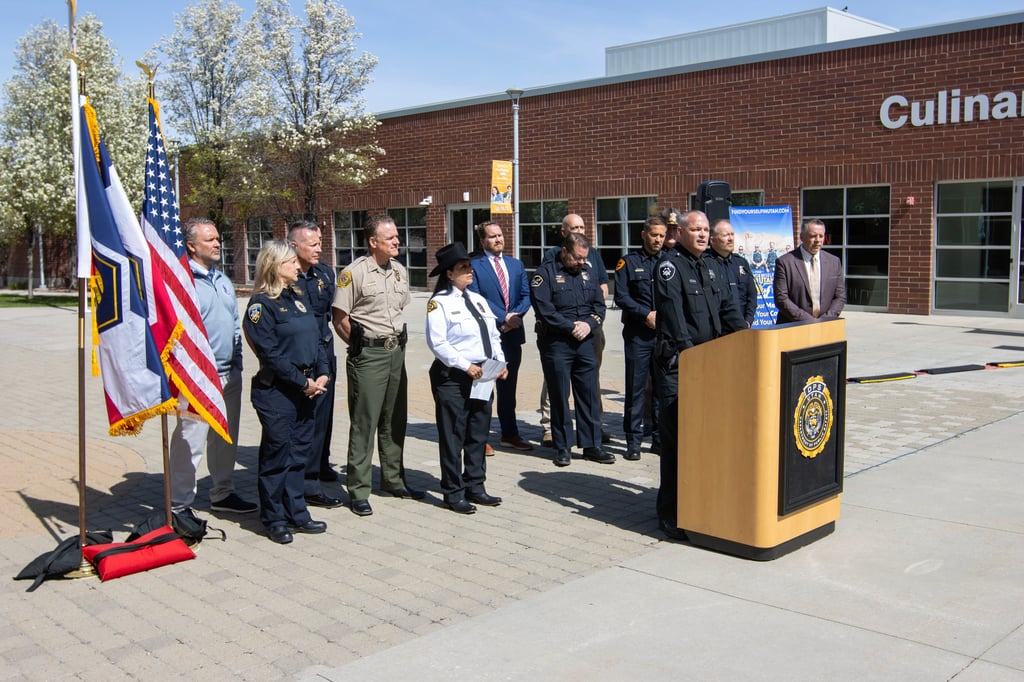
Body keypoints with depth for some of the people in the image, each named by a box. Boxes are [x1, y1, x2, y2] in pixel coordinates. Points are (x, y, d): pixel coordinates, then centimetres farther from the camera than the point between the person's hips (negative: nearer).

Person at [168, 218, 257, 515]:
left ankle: (223, 493, 29)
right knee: (189, 442, -5)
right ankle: (180, 505, 5)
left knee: (226, 439, 16)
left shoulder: (223, 280, 15)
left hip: (229, 375, 8)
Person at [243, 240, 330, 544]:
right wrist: (303, 383, -14)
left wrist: (322, 374, -1)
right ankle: (274, 518, 15)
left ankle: (295, 513, 23)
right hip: (276, 391, -7)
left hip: (306, 390, 7)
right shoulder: (261, 303, -10)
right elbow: (270, 354, -16)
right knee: (277, 453, 2)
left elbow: (316, 339, 13)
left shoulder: (297, 298, 13)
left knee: (300, 451, 12)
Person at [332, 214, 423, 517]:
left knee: (395, 420, 14)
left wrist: (397, 339, 13)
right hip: (367, 355, -7)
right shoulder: (354, 273, -10)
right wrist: (361, 345, -3)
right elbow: (339, 319, -9)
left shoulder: (400, 271, 10)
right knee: (364, 423, -3)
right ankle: (359, 491, 4)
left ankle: (393, 480, 26)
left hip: (396, 351, 7)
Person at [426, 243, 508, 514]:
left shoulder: (478, 299, 14)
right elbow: (437, 343, -15)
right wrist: (465, 366, -19)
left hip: (482, 378, 7)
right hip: (453, 379, -7)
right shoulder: (439, 303, -8)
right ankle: (453, 493, 11)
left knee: (479, 435, 13)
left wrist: (500, 362, 1)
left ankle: (475, 486, 25)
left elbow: (494, 335, 16)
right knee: (453, 437, 1)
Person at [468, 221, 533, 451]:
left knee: (508, 386, 13)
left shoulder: (516, 264, 15)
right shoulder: (474, 265, -3)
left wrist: (515, 315, -10)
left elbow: (526, 295, 9)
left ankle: (510, 434, 22)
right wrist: (504, 317, -16)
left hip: (512, 333, 5)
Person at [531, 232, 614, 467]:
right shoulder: (545, 273, -3)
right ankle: (561, 447, 12)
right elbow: (544, 309, -12)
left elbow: (599, 305, 11)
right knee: (559, 396, 2)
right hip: (555, 344, -4)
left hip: (585, 342, 5)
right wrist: (571, 327, -14)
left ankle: (591, 445, 15)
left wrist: (588, 324, -8)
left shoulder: (588, 272, 13)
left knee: (589, 394, 6)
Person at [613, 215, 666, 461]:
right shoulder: (629, 262, 4)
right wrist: (646, 315, -11)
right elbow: (621, 297, -3)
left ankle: (661, 436, 18)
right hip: (637, 334, -2)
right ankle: (633, 440, 7)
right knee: (636, 388, 0)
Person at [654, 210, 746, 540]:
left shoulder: (707, 267, 19)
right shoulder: (670, 265, -7)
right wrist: (688, 350, -27)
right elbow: (673, 312, -18)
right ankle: (671, 514, 1)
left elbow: (726, 308, 18)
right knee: (677, 436, -6)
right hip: (677, 363, -8)